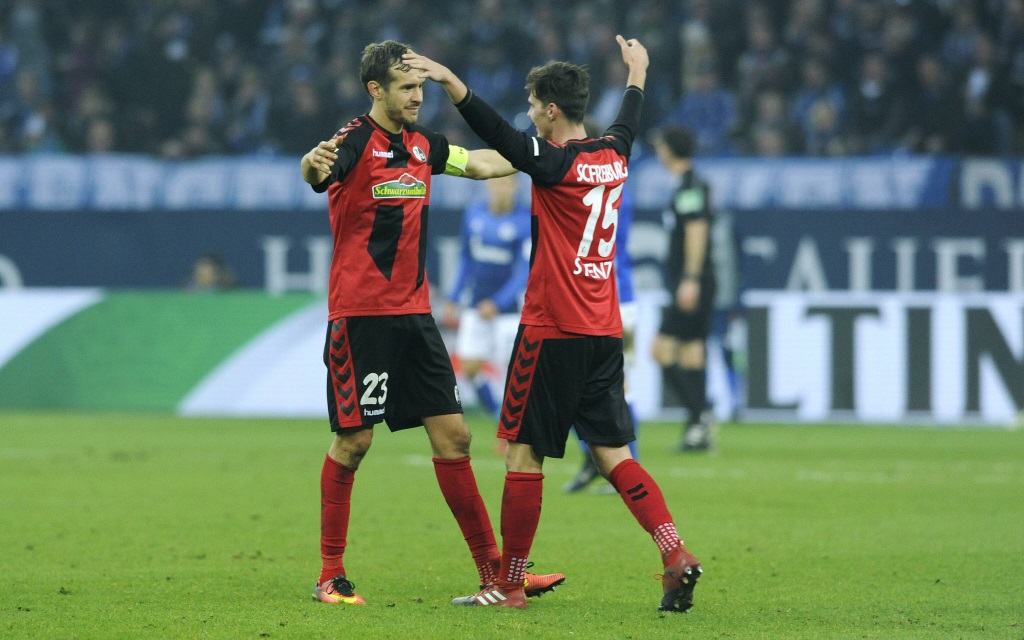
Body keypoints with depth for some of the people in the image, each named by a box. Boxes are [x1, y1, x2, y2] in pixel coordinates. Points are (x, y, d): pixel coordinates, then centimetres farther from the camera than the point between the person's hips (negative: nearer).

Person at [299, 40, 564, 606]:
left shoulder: (422, 145, 10)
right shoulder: (355, 142, -12)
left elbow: (481, 162, 27)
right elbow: (317, 173, -35)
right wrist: (313, 164, -57)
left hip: (413, 313, 7)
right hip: (359, 314, -7)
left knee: (452, 435, 3)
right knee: (353, 441, -4)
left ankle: (493, 570, 5)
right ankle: (331, 575, 7)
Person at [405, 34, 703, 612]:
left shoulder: (556, 163, -13)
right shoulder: (613, 156, 8)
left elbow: (500, 135, -27)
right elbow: (630, 119, 30)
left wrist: (450, 81, -35)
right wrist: (637, 71, 49)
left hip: (553, 331, -7)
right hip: (605, 331, 7)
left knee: (524, 454, 0)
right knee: (613, 454, 8)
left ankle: (509, 585, 4)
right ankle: (677, 557, -5)